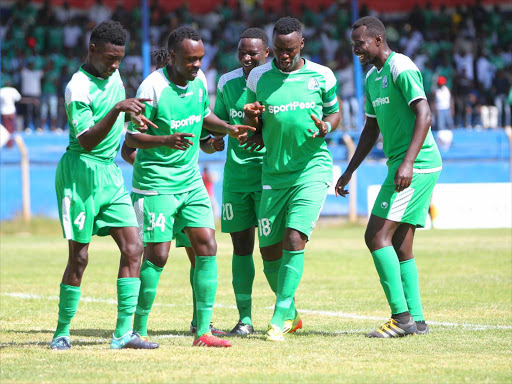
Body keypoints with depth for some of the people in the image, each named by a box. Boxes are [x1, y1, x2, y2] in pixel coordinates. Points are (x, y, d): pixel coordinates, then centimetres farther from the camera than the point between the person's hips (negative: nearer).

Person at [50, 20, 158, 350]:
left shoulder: (113, 75, 10)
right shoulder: (79, 87, -15)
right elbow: (86, 140, -25)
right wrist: (116, 110, -33)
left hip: (111, 174, 7)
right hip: (81, 172, -7)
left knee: (133, 248, -5)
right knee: (79, 257, -5)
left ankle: (124, 332, -6)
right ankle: (62, 332, 9)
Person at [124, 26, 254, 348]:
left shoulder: (199, 80, 3)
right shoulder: (153, 87, -17)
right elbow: (132, 137, -15)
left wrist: (228, 128, 5)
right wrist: (166, 141, -31)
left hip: (191, 181, 6)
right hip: (156, 184, -6)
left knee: (207, 247, -4)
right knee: (156, 257, -6)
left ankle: (203, 331, -1)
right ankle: (138, 330, 9)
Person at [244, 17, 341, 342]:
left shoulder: (321, 76, 0)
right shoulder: (259, 77, 3)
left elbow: (335, 112, 14)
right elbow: (256, 132, 11)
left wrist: (326, 127, -9)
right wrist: (253, 117, -13)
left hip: (313, 169, -3)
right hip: (273, 174, 3)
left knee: (294, 239, -18)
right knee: (270, 251, 2)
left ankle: (278, 321, -15)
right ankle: (290, 311, 27)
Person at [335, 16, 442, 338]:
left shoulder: (401, 68, -11)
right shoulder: (372, 78, 18)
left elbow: (424, 115, -20)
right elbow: (372, 130, 26)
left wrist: (408, 162, -28)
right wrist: (349, 172, 23)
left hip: (416, 165, -10)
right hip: (403, 165, 10)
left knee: (377, 236, -13)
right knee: (400, 245, 8)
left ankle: (401, 316, -14)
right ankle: (416, 320, 9)